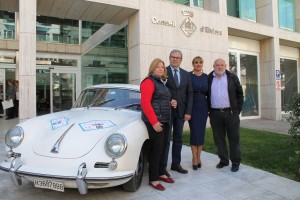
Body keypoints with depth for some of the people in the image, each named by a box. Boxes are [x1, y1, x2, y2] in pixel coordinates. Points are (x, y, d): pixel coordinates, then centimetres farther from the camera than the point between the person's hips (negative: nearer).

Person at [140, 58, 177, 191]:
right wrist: (154, 122, -21)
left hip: (165, 120, 9)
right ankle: (153, 179, 8)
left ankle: (160, 173, 28)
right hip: (155, 121, -8)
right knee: (156, 149, -4)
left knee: (162, 148, 14)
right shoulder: (149, 81, -9)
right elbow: (145, 103, -18)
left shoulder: (162, 82, 17)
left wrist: (171, 103, 4)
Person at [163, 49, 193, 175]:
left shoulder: (186, 74, 10)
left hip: (181, 111, 4)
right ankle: (163, 166, 13)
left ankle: (176, 164, 24)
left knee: (178, 139, 11)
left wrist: (188, 112, -1)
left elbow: (189, 93, 7)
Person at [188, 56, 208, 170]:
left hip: (203, 106, 4)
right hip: (192, 106, -3)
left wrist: (209, 107, 4)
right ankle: (195, 158, 12)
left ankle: (198, 157, 21)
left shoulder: (206, 77, 9)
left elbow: (208, 92, 12)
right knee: (194, 132, -2)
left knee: (201, 132, 7)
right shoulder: (188, 75, -3)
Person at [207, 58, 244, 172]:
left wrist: (238, 110, 0)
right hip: (215, 114, 2)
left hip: (231, 112, -1)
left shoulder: (232, 77, 5)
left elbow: (240, 93, 6)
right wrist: (209, 111, 4)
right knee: (219, 138, 8)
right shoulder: (208, 79, 7)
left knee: (234, 138, 5)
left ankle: (235, 162, 17)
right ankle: (223, 160, 23)